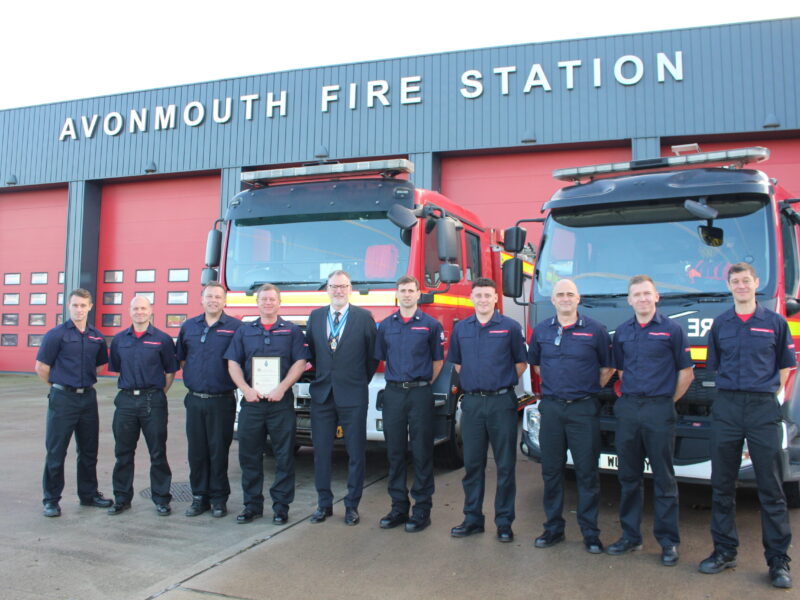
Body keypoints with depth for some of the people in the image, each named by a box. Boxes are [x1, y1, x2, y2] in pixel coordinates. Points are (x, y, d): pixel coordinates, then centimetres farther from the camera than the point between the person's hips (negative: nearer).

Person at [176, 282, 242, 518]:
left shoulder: (235, 327, -4)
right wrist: (191, 375, 12)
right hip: (194, 400, 4)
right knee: (196, 451, 9)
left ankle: (219, 498, 15)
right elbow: (181, 358, 21)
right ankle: (199, 497, 21)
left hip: (221, 400, -4)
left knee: (219, 451, 3)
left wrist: (240, 385, -6)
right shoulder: (188, 326, 10)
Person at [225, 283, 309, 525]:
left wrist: (281, 389, -12)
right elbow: (233, 363, 8)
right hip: (251, 402, 2)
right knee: (249, 455, 6)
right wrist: (246, 389, -7)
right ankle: (252, 505, 18)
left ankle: (281, 505, 11)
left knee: (284, 456, 1)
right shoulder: (244, 331, 13)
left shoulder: (292, 331, 7)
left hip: (281, 402, -2)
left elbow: (300, 362, -1)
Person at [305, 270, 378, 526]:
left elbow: (373, 355, 2)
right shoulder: (315, 316, 8)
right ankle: (324, 503, 21)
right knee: (321, 451, 8)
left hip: (353, 396, -3)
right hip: (321, 394, 3)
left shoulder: (364, 317, -2)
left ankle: (352, 505, 16)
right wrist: (321, 376, 11)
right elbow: (310, 351, 14)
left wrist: (361, 381, 5)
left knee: (356, 452, 4)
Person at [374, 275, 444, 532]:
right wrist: (397, 380, 12)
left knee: (422, 452, 1)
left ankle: (422, 508, 10)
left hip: (420, 393, -3)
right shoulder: (386, 325, 9)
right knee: (395, 451, 8)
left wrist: (424, 383, 6)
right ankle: (398, 507, 18)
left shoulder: (431, 325, 0)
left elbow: (438, 360, 6)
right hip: (393, 393, 3)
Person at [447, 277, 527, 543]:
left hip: (502, 403, -3)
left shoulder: (510, 327, -1)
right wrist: (471, 382, 10)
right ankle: (473, 519, 21)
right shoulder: (461, 328, 8)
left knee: (505, 465, 3)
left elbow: (521, 362, 6)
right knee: (472, 463, 9)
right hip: (471, 402, 3)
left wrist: (504, 383, 3)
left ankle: (504, 521, 14)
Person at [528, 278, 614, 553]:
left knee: (587, 472, 2)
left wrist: (592, 389, 4)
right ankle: (553, 528, 20)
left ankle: (590, 532, 14)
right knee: (551, 471, 8)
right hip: (551, 408, 3)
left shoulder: (595, 330, 0)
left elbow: (607, 367, 8)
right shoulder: (541, 330, 8)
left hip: (583, 409, -2)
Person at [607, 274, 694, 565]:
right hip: (627, 408, 4)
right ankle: (630, 535, 21)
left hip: (658, 410, -4)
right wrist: (631, 395, 12)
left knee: (663, 478, 3)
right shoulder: (622, 332, 10)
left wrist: (668, 400, 3)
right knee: (628, 476, 10)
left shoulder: (671, 329, -2)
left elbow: (686, 372, 1)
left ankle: (669, 541, 13)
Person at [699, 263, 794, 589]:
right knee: (722, 484, 7)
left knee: (771, 488, 1)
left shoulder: (775, 322, 4)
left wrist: (767, 394, 4)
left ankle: (778, 560, 10)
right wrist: (733, 390, 10)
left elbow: (785, 366, 10)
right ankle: (724, 550, 19)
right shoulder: (719, 324, 9)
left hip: (763, 409, -2)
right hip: (726, 408, 2)